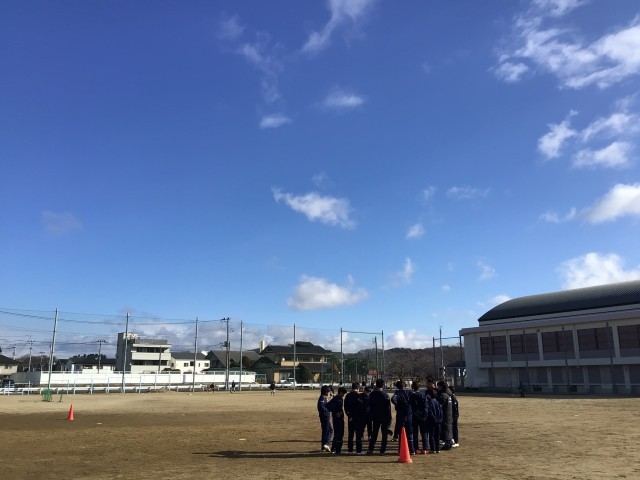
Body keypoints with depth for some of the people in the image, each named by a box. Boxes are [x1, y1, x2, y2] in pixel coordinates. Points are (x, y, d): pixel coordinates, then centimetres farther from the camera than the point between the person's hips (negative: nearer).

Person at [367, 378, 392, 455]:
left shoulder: (372, 394, 2)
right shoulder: (385, 395, -12)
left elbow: (369, 406, 7)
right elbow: (388, 408, -11)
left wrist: (371, 416, 14)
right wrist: (389, 419, -7)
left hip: (375, 417, 4)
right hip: (384, 417, -4)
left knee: (374, 434, 12)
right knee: (384, 434, 5)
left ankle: (370, 449, 6)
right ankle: (382, 450, 4)